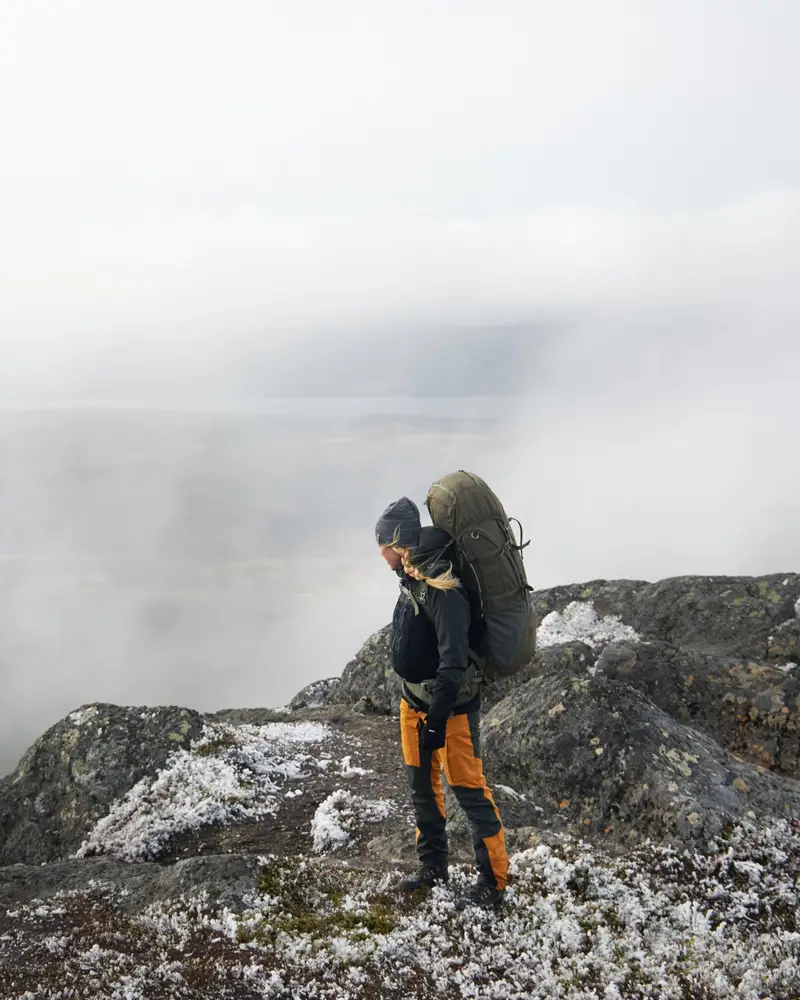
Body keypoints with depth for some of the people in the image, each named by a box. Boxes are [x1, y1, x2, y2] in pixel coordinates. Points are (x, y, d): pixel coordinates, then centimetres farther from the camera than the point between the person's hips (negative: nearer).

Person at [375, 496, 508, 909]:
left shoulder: (442, 589, -26)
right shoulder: (412, 577, 3)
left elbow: (454, 659, -31)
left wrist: (437, 720, -31)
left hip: (452, 705, -9)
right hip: (415, 699, 9)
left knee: (468, 788, -4)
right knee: (421, 783, 17)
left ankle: (493, 882, 7)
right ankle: (433, 865, 32)